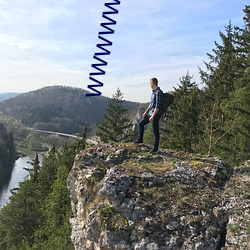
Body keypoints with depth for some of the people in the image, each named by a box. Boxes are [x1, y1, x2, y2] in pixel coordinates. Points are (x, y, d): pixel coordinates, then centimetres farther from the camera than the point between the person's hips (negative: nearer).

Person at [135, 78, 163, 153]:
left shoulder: (159, 92, -18)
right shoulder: (153, 92, 12)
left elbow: (157, 106, -22)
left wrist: (153, 116, -22)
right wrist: (145, 112, 22)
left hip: (155, 114, -10)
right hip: (150, 113, 10)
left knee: (155, 131, -1)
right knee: (141, 124, 14)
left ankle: (155, 147, 9)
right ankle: (140, 139, 25)